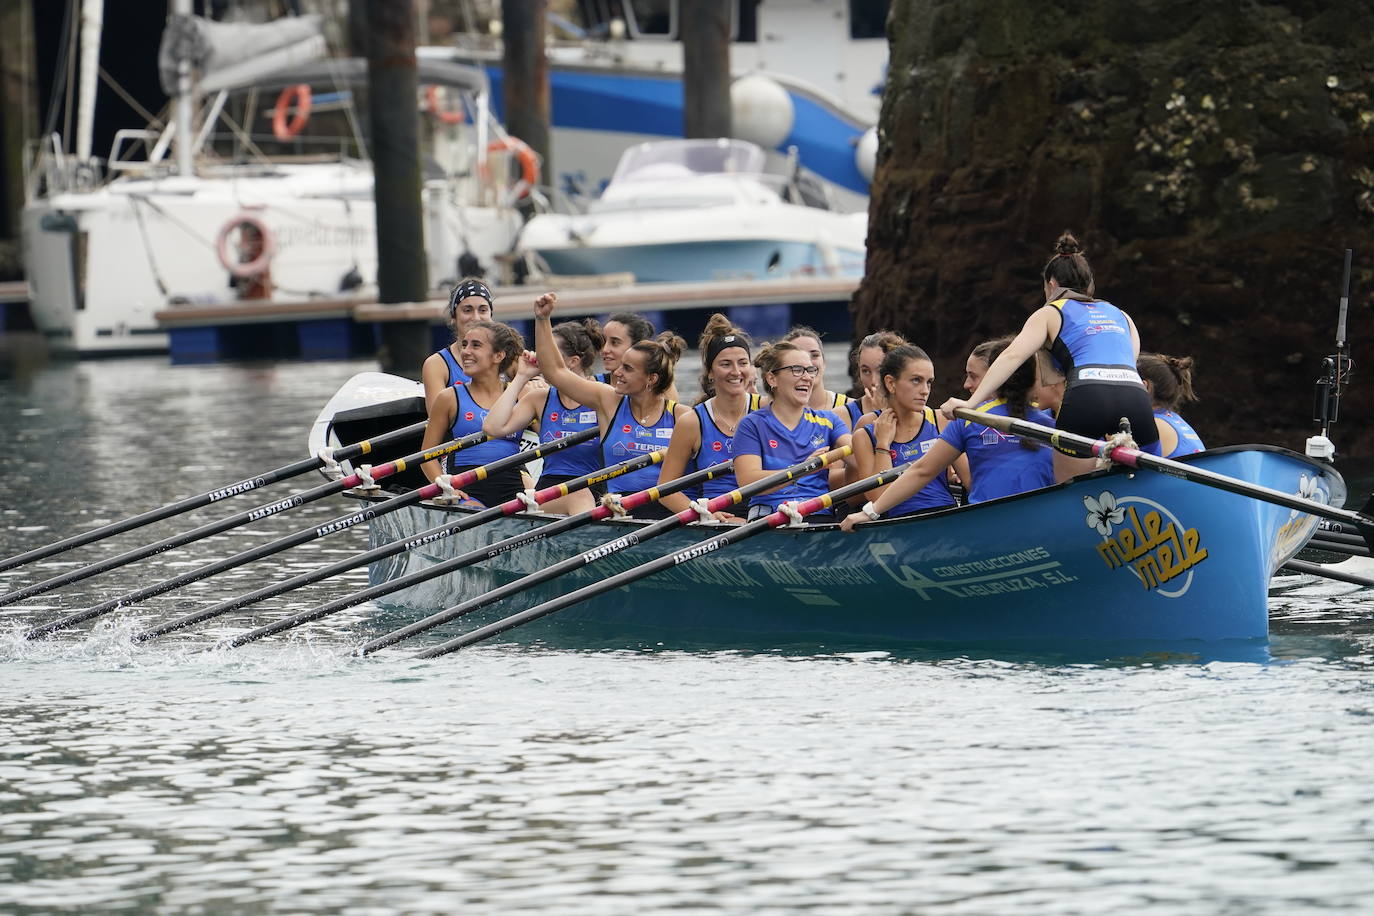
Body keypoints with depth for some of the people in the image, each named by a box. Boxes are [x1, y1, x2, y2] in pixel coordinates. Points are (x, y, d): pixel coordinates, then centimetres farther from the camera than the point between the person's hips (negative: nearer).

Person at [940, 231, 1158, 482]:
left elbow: (1013, 356, 6)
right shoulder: (1121, 316, 34)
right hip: (1137, 399, 3)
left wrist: (972, 402, -2)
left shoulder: (1050, 313, 21)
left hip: (1087, 398, -3)